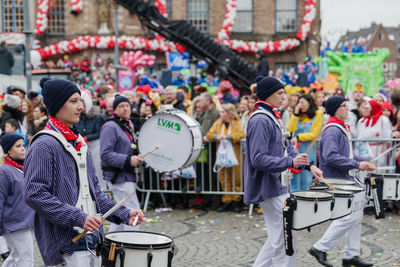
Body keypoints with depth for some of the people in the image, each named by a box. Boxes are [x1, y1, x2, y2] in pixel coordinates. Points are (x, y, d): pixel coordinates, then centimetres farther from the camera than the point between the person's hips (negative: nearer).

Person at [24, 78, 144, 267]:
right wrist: (78, 218, -25)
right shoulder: (44, 146, -12)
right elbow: (34, 194, -20)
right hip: (66, 246, -8)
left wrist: (124, 215, 10)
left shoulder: (79, 143, 17)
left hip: (92, 241, 9)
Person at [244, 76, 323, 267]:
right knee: (284, 241, -3)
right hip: (269, 189, -10)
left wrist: (309, 166, 8)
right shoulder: (259, 121, -18)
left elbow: (286, 149, 19)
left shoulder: (273, 118, 14)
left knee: (277, 238, 17)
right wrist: (290, 162, -30)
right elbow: (259, 159, -24)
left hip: (278, 186, 10)